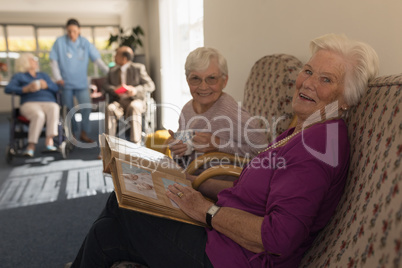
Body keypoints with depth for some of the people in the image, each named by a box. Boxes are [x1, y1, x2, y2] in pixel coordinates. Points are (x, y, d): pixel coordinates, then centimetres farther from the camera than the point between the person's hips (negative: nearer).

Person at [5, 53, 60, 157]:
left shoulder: (43, 75, 30)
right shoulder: (19, 76, 19)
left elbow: (56, 89, 16)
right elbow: (8, 89, 1)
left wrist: (46, 85, -5)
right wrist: (26, 89, -13)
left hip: (49, 103, 2)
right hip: (30, 104, -2)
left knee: (54, 109, -36)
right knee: (39, 115, -38)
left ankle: (49, 139, -43)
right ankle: (31, 145, -36)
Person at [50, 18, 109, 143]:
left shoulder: (85, 43, 2)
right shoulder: (60, 42, -1)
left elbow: (97, 59, -1)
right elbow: (54, 61, 0)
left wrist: (108, 72, -11)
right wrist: (58, 78, -9)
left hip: (81, 82, 1)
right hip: (66, 83, 0)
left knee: (86, 107, -12)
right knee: (69, 110, 7)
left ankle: (84, 133, 4)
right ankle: (72, 133, 24)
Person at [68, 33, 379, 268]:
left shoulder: (321, 139, -21)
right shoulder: (302, 132, 10)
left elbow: (278, 238, -28)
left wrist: (208, 210, -17)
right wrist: (197, 184, 8)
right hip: (219, 233, 9)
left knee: (106, 235, -1)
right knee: (120, 199, 13)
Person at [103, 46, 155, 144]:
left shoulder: (138, 68, 5)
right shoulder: (113, 71, 19)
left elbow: (150, 85, -2)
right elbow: (105, 86, 12)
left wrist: (136, 90, -21)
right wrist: (114, 89, -12)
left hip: (135, 100, -3)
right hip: (118, 101, 3)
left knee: (134, 107, -38)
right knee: (110, 109, -31)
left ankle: (135, 143, -38)